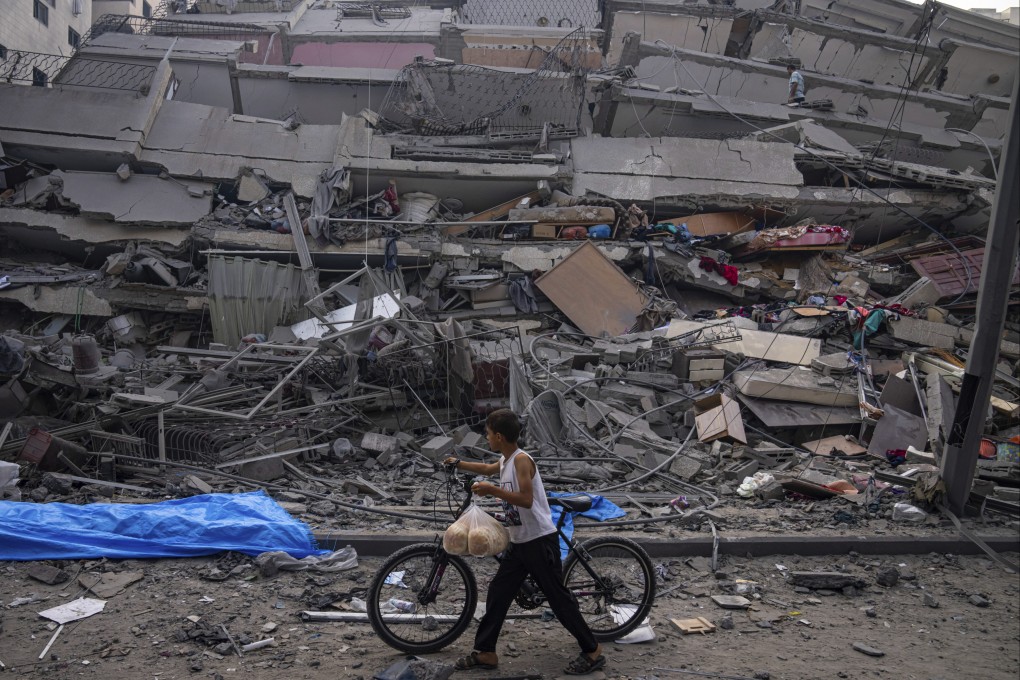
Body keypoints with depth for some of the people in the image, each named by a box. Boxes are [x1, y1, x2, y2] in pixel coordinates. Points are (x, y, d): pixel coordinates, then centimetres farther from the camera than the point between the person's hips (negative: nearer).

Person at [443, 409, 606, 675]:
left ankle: (593, 651, 8)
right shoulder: (505, 461, 10)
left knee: (558, 597, -3)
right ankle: (485, 652, 18)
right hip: (518, 543, 9)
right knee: (497, 593, 9)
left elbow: (526, 500, -27)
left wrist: (492, 490, -25)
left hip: (540, 541, -9)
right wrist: (458, 463, 41)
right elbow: (488, 469, 34)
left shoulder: (521, 459, -17)